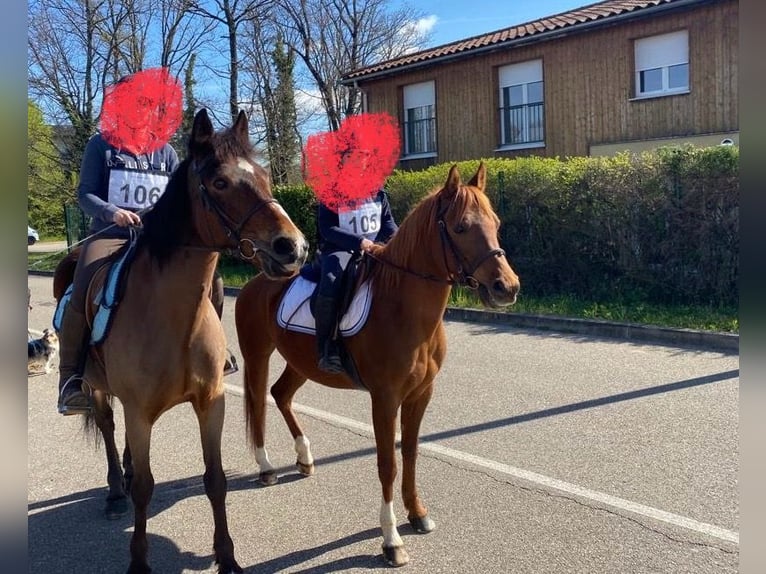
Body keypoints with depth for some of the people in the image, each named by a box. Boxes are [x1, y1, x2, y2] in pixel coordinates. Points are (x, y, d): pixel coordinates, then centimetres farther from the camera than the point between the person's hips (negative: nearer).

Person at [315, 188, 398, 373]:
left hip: (375, 248, 5)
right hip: (339, 249, -5)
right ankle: (326, 349, -27)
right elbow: (327, 229, -10)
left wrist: (396, 236, -7)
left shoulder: (378, 194, 13)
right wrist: (358, 241, -22)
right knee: (330, 284, -33)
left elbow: (388, 221, 17)